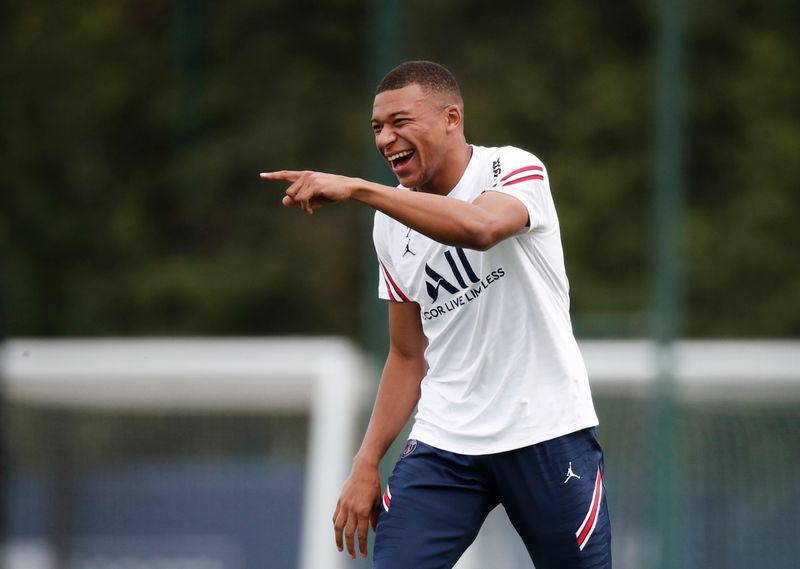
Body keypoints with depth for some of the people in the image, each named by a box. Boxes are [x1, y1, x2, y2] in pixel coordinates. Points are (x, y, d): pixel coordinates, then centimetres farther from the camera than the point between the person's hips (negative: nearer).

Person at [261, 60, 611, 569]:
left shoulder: (515, 170, -9)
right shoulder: (392, 224, 8)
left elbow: (481, 228, -34)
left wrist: (356, 188, -36)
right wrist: (367, 465, 8)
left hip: (546, 432, -4)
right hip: (444, 444, 4)